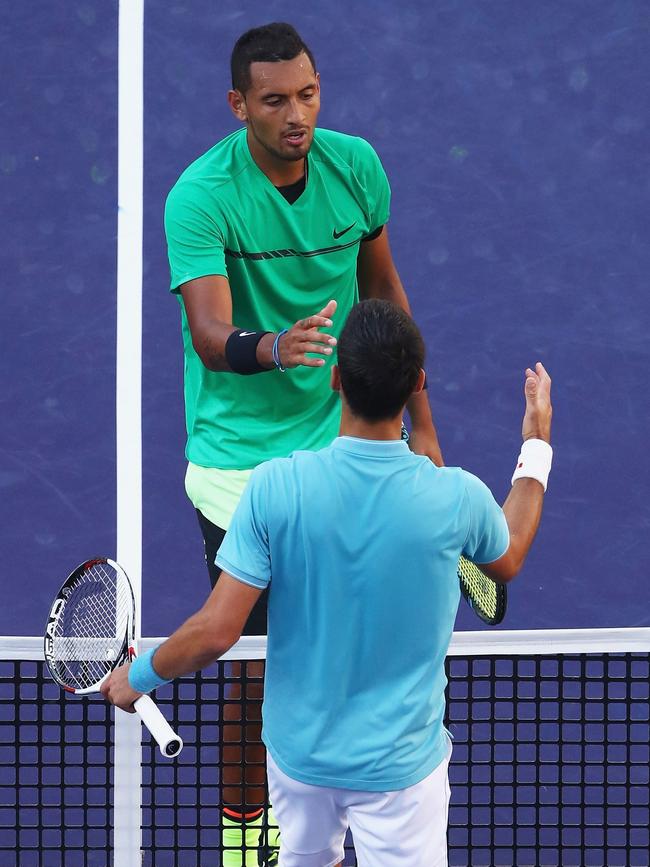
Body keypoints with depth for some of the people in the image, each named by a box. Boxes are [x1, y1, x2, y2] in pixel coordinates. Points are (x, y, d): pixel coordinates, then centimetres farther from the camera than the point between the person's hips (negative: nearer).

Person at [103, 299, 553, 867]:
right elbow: (506, 561, 6)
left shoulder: (276, 488, -22)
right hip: (399, 766, -1)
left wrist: (139, 676, 2)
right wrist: (537, 449, 19)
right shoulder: (457, 498, -20)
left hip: (297, 749, 2)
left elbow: (217, 631, -18)